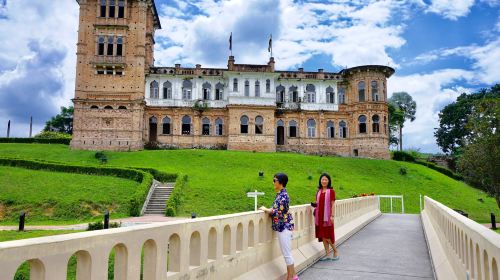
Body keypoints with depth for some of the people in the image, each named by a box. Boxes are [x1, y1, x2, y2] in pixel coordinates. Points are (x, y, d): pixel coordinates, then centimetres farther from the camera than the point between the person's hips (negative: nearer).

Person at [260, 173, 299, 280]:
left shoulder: (283, 195, -18)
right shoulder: (280, 194, 10)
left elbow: (277, 212, -21)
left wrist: (265, 210, -8)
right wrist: (267, 209, 0)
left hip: (284, 227, -10)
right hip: (282, 227, 10)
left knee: (287, 254, 0)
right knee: (287, 253, 15)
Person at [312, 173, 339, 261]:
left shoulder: (331, 191, -4)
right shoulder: (318, 192, 11)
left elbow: (333, 205, -6)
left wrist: (332, 216, -12)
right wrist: (314, 204, 0)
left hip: (327, 216, -5)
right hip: (319, 216, 5)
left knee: (328, 236, -2)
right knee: (323, 236, 7)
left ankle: (335, 251, 18)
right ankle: (327, 254, 15)